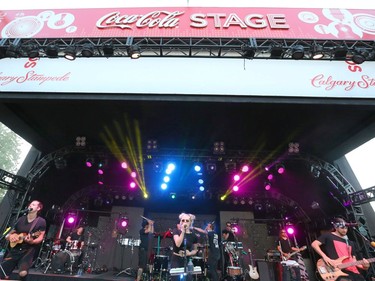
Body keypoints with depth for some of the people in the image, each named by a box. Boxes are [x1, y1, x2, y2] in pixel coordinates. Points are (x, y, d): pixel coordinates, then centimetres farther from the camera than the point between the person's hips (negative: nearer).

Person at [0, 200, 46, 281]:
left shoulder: (41, 221, -4)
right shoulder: (21, 219, 11)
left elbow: (40, 237, -8)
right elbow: (11, 232, 20)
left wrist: (32, 241, -26)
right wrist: (9, 237, -2)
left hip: (28, 250, -5)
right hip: (15, 250, 5)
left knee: (23, 273, -23)